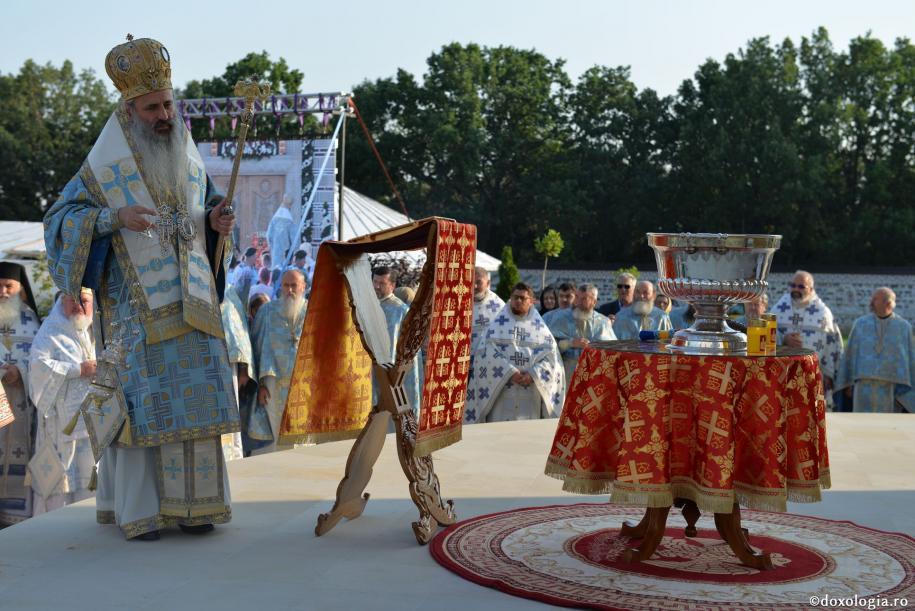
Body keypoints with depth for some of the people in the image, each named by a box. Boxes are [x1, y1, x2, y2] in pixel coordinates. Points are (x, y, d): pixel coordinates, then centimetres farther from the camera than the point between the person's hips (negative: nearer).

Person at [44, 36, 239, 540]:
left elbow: (206, 212, 21)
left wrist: (215, 224, -3)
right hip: (135, 305, -4)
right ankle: (136, 510, 3)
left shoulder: (190, 161, 11)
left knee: (193, 398, 2)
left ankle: (188, 505, 9)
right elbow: (59, 218, -5)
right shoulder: (105, 165, -2)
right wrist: (115, 218, -21)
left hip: (190, 303, 4)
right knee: (140, 399, -5)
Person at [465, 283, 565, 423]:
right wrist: (510, 372, -17)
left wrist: (533, 374, -14)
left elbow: (551, 355, 2)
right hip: (501, 390, -1)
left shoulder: (540, 327, 12)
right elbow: (488, 352, -5)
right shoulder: (498, 323, 7)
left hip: (530, 393, 2)